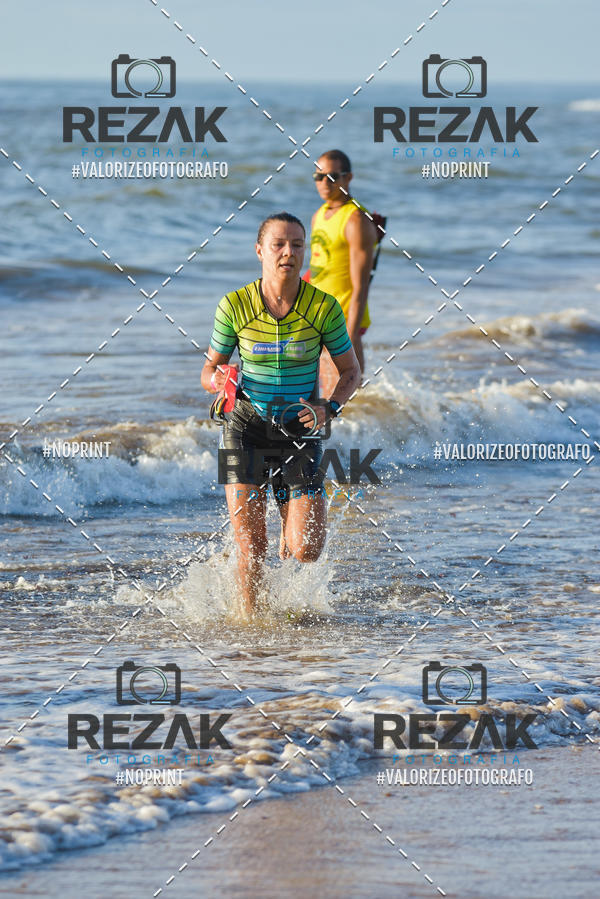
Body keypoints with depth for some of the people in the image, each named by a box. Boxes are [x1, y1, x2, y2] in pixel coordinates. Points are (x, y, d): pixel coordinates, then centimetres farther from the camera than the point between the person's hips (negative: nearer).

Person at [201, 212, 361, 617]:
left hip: (300, 429, 0)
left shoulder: (324, 307, -9)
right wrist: (218, 380, -21)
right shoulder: (235, 305, -8)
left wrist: (328, 408, -15)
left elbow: (351, 371, 3)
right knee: (250, 546, -8)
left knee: (306, 551, -8)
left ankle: (292, 527, 28)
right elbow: (209, 371, 3)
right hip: (246, 427, 0)